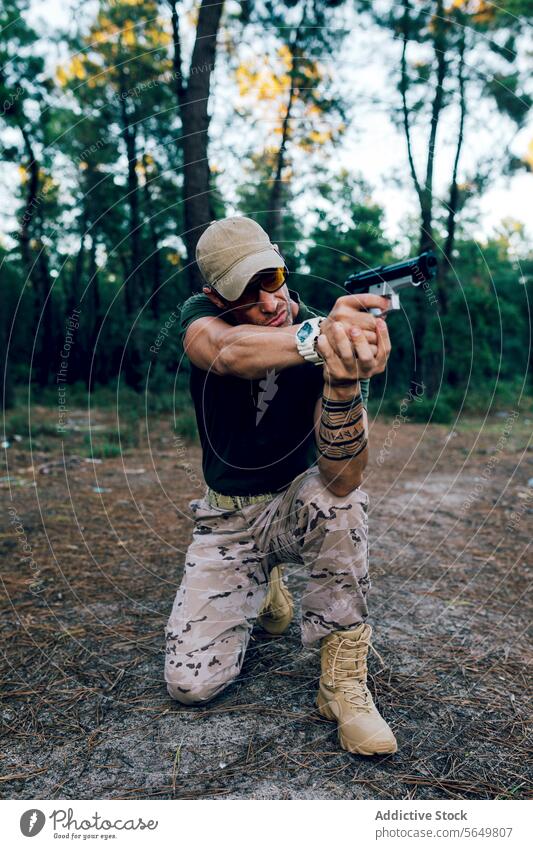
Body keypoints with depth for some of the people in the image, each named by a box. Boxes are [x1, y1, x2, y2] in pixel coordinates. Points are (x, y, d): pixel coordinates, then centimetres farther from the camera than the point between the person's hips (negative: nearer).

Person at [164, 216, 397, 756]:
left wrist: (343, 384, -53)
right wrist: (314, 337, -63)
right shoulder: (201, 315, -15)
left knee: (340, 496, -37)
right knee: (190, 683, -9)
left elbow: (343, 479, -34)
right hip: (227, 519, 2)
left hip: (295, 507, -1)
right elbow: (229, 354, -43)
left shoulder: (340, 345, -21)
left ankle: (342, 680, -17)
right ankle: (264, 589, 22)